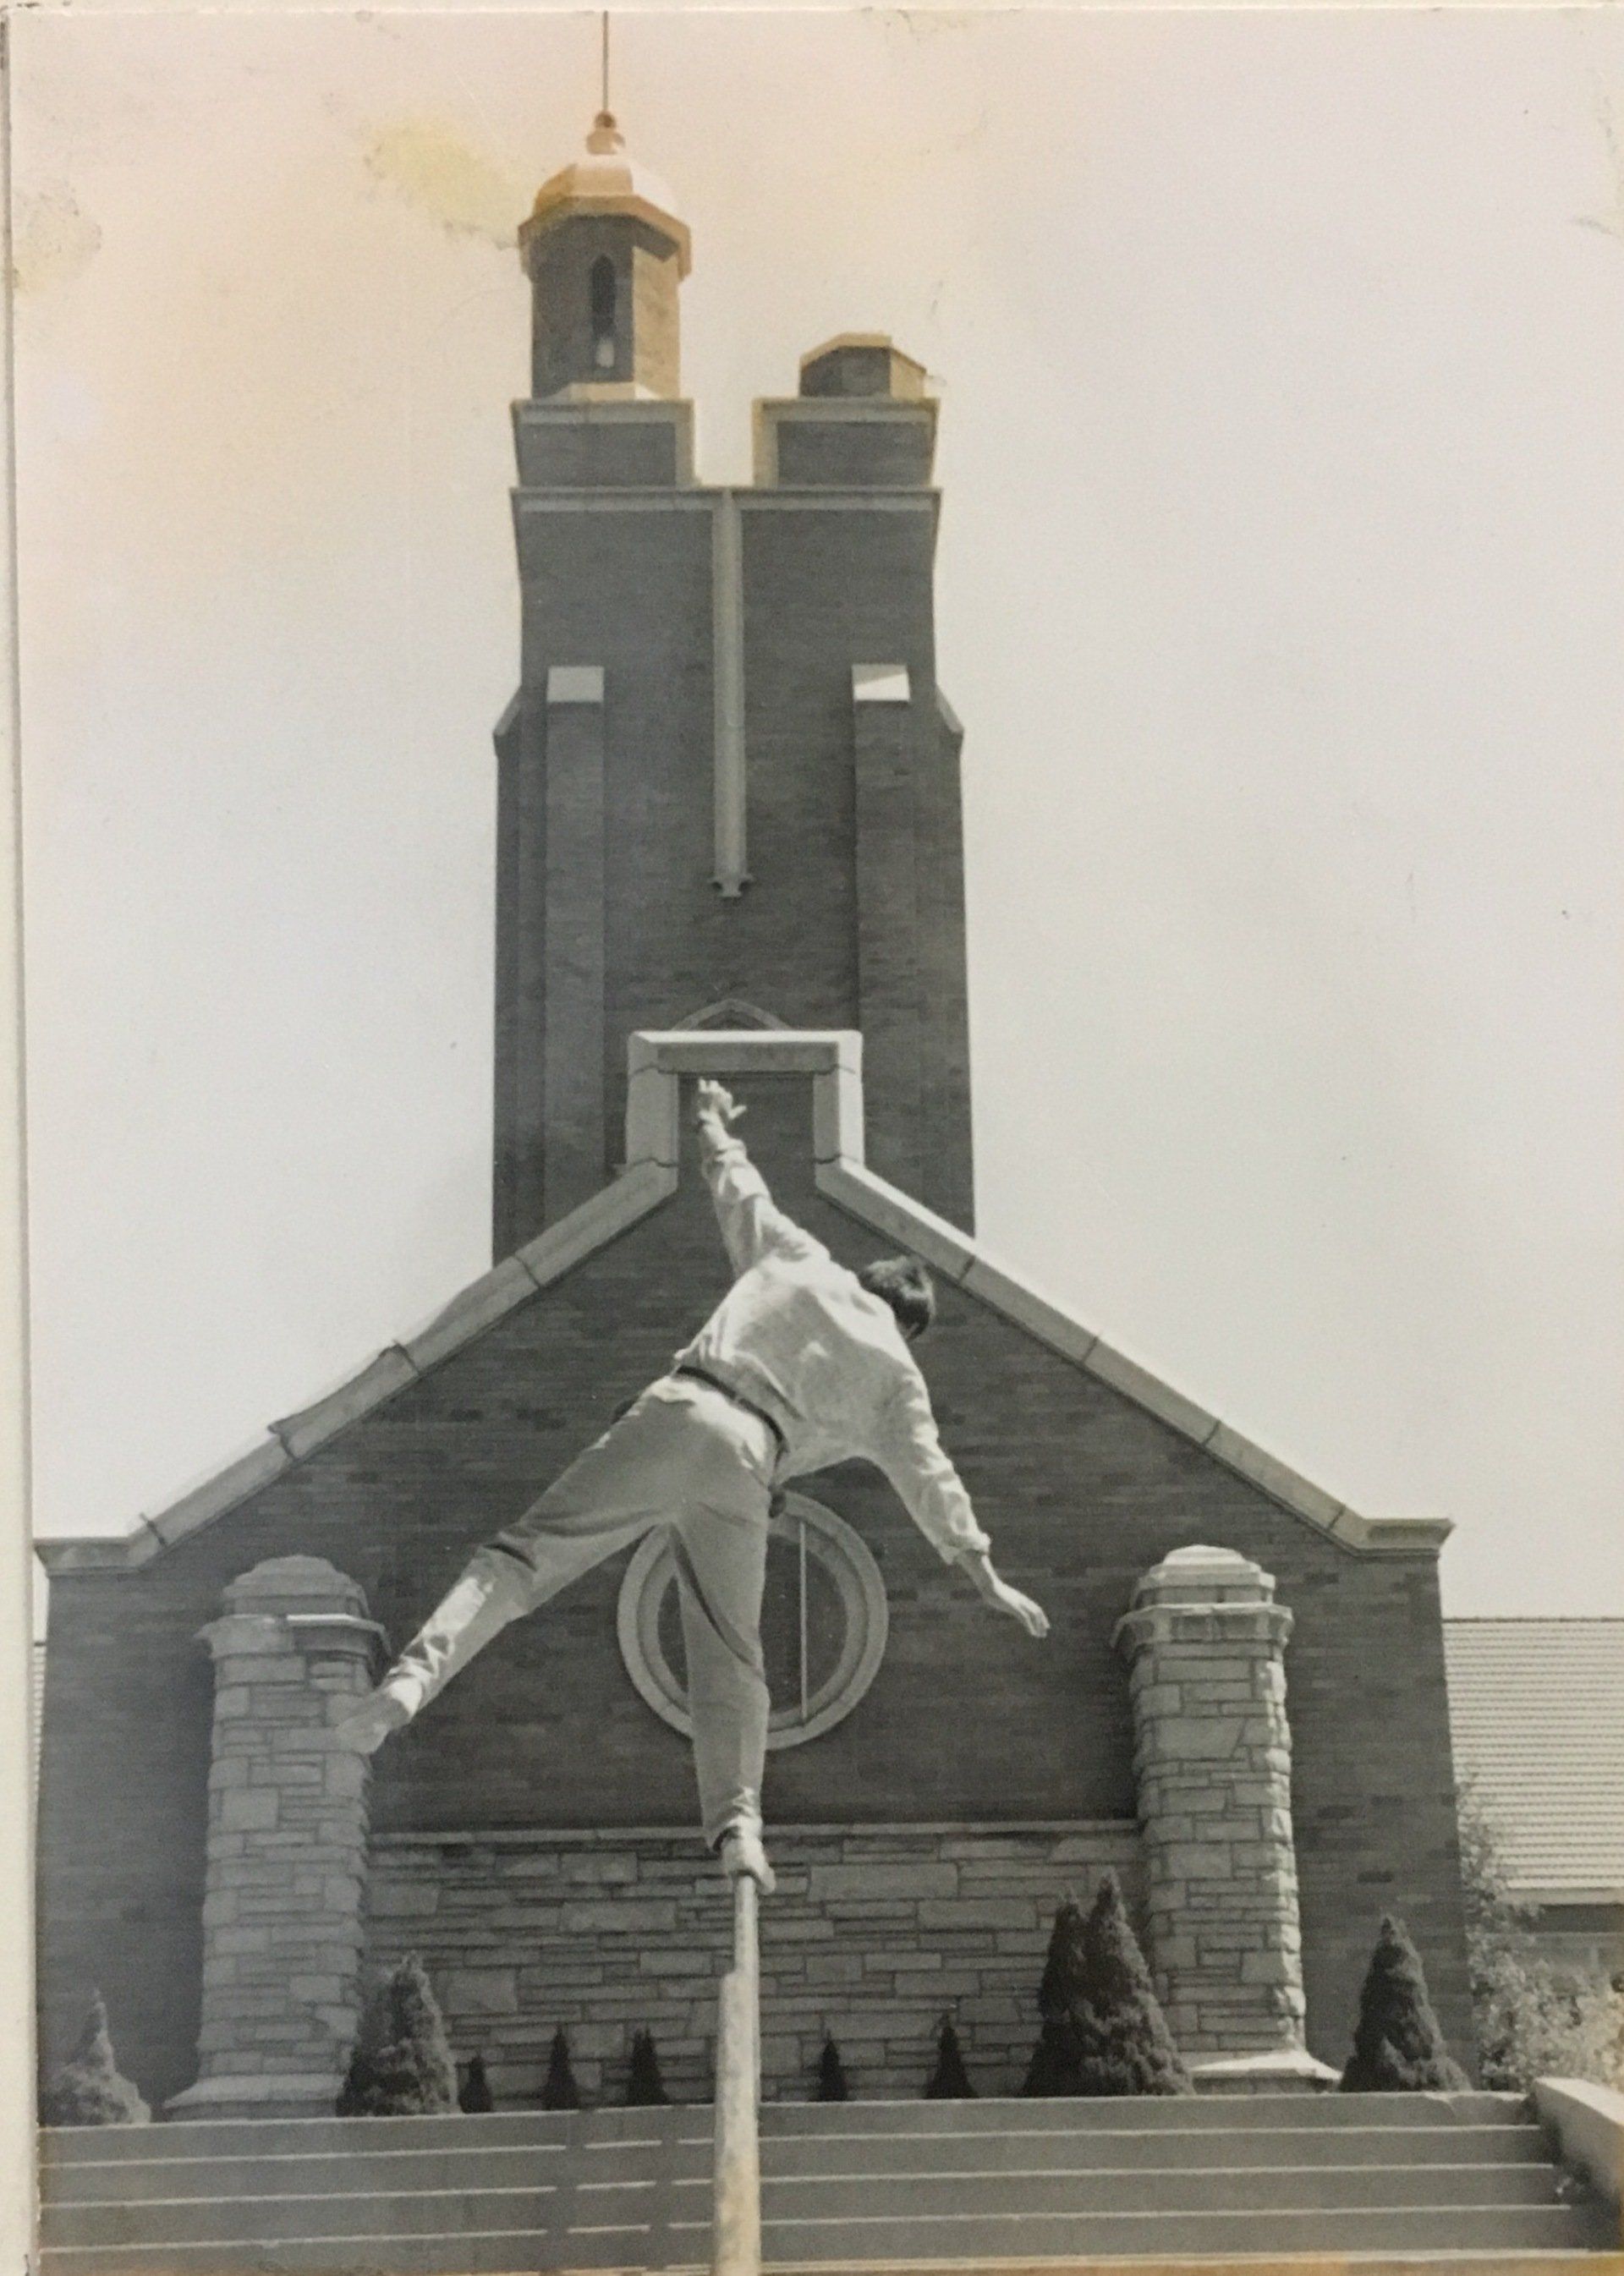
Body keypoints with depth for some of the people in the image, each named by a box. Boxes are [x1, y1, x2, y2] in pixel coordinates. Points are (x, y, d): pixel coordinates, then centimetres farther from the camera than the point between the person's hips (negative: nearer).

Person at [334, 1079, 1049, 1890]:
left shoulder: (799, 1262, 23)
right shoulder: (896, 1374, 20)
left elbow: (741, 1192, 36)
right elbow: (931, 1479, 20)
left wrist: (716, 1130, 56)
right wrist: (985, 1574, 28)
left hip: (679, 1411, 0)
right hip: (745, 1461, 0)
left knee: (525, 1555, -5)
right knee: (728, 1652, 9)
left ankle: (413, 1676, -24)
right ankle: (737, 1824, -1)